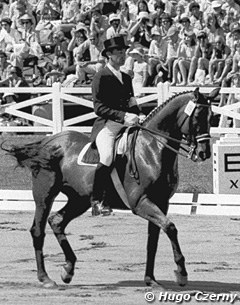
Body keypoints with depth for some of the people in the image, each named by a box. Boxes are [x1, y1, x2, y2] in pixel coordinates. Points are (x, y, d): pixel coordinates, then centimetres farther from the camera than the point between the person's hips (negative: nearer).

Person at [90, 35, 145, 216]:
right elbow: (99, 108, -11)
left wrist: (138, 116, -1)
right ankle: (96, 199, -20)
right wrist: (124, 116, -21)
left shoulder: (126, 78, 20)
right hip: (106, 126, -7)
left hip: (125, 125, 7)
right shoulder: (101, 77, -3)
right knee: (107, 157, -30)